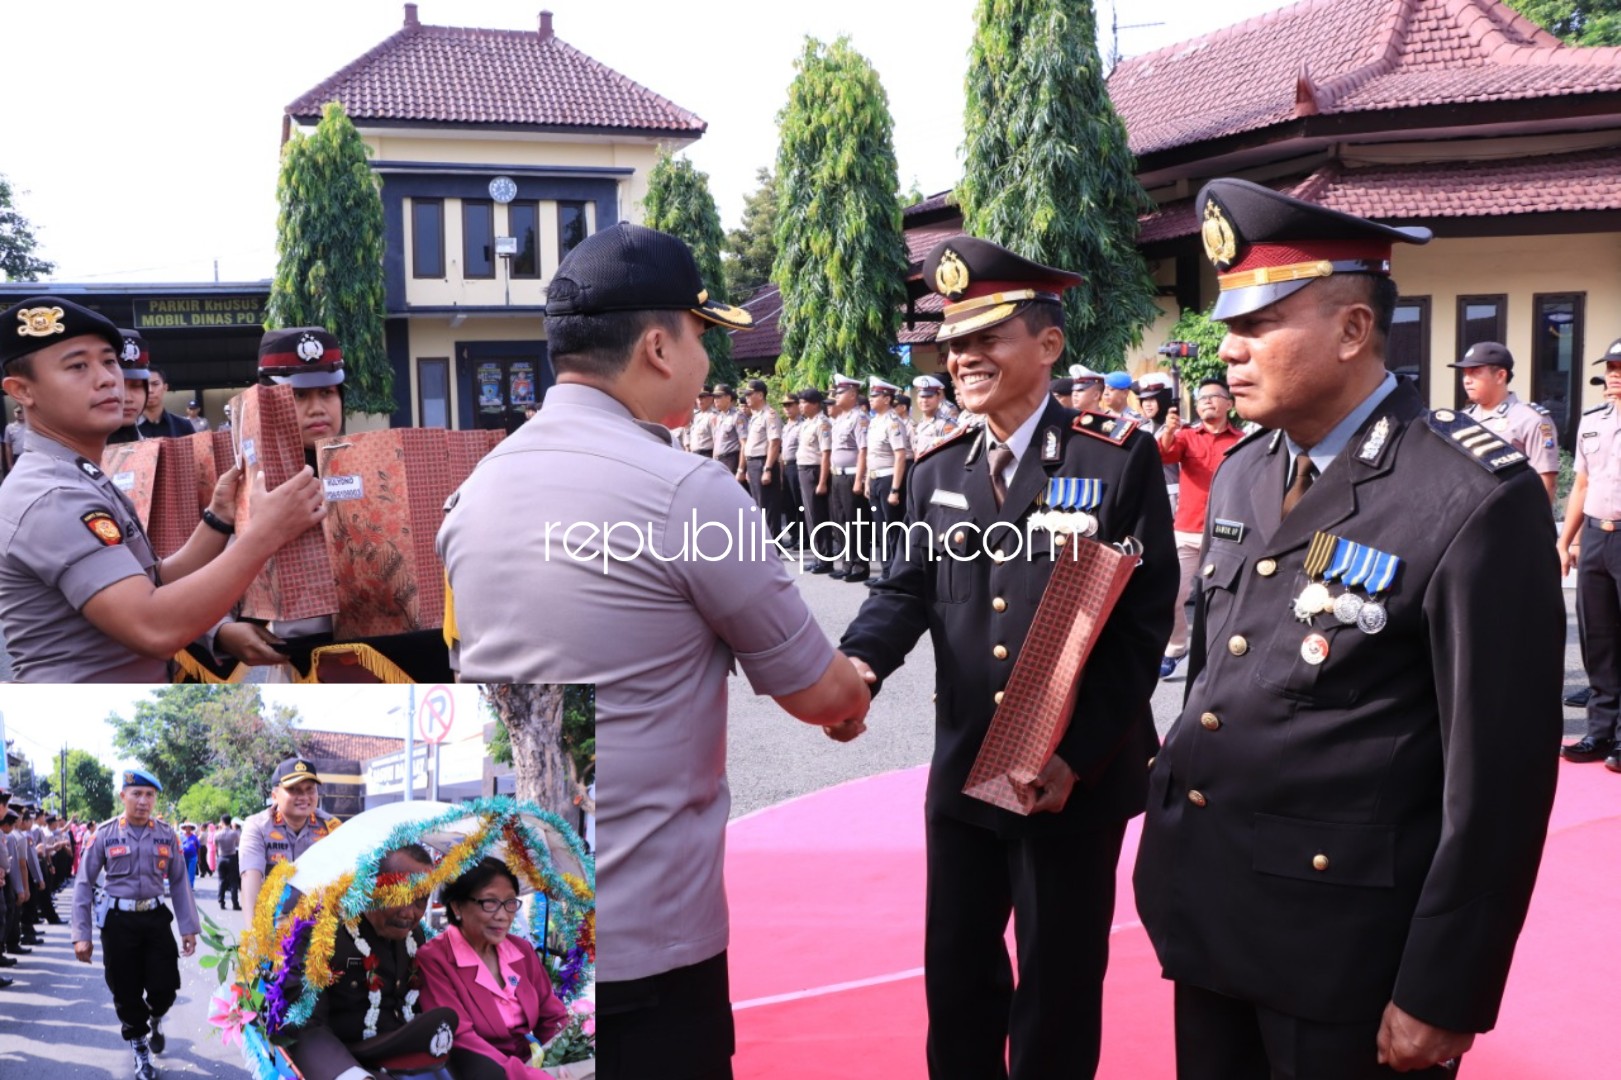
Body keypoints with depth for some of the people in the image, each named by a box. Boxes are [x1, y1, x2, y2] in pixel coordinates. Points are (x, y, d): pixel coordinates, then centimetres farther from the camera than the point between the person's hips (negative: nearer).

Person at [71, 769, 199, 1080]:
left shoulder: (166, 834, 0)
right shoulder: (105, 834, -5)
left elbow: (179, 883, 5)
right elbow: (84, 884, -2)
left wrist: (188, 927, 2)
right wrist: (81, 935, -6)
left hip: (156, 917, 1)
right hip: (119, 920, -1)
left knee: (164, 987, 0)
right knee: (126, 992, 5)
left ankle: (155, 1019, 36)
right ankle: (140, 1051, 27)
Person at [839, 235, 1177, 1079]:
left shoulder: (1120, 461, -9)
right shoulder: (937, 472, 7)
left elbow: (1143, 621, -11)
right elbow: (907, 590, 3)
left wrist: (1077, 754, -17)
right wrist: (856, 664, -19)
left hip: (1077, 776, -4)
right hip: (962, 772, 4)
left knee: (1058, 986, 11)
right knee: (954, 975, 16)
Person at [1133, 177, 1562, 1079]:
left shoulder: (1475, 499, -16)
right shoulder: (1241, 475, 7)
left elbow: (1498, 771, -15)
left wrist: (1442, 995, -13)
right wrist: (1169, 821, 15)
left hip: (1343, 942, -6)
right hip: (1206, 910, 7)